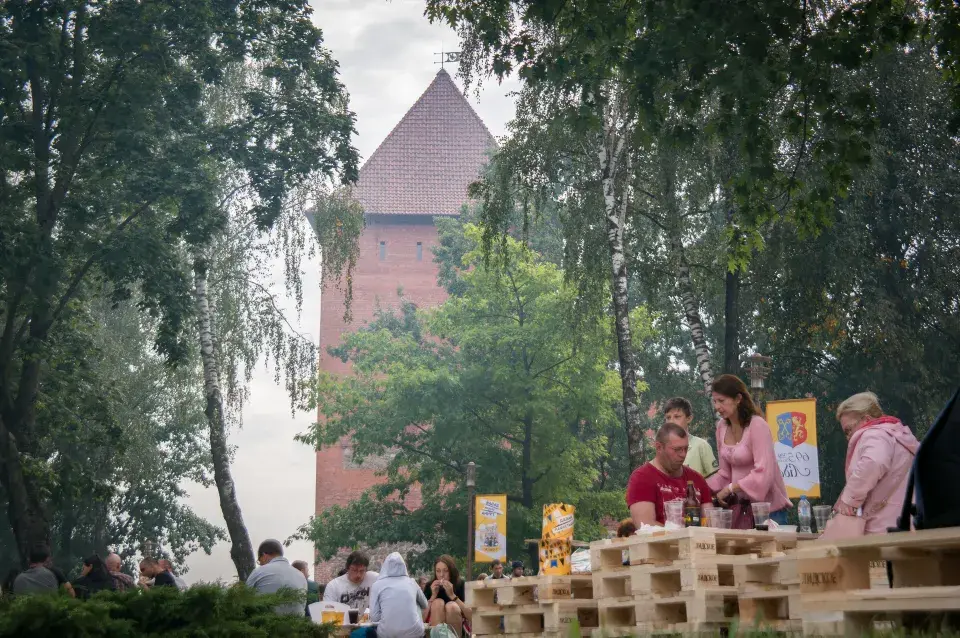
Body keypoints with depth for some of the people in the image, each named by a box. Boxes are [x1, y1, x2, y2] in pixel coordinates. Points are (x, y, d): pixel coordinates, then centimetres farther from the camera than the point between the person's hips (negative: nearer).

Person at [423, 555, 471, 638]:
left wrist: (452, 595, -22)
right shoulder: (430, 586, -2)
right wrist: (433, 596, -18)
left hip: (458, 631, -1)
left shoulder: (461, 585, -6)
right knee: (438, 602, -24)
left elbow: (470, 615, -17)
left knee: (452, 606, -28)